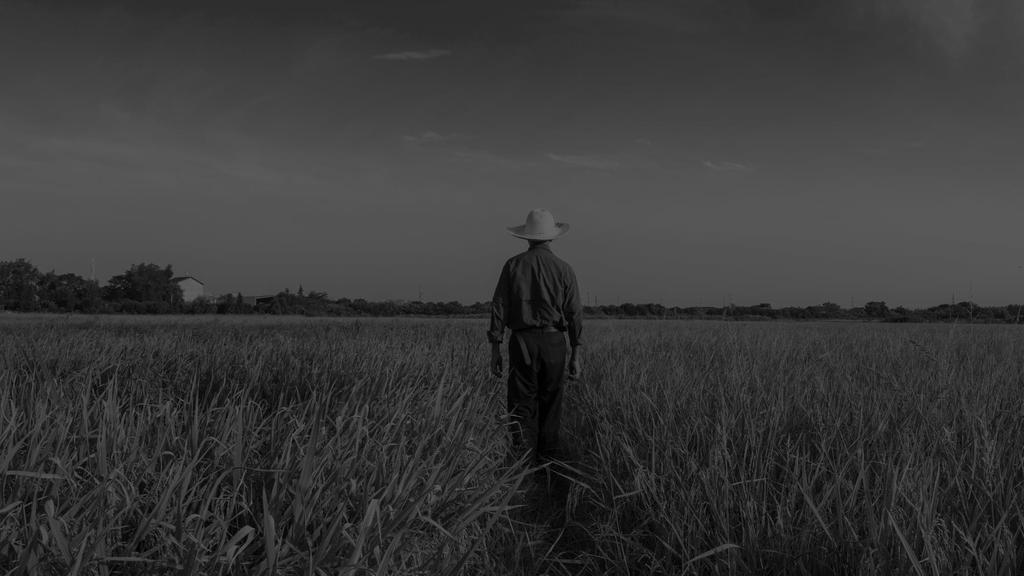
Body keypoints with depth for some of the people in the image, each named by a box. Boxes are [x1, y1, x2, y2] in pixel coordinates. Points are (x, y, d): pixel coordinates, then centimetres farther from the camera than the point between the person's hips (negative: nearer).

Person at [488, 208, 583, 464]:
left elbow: (499, 307, 0)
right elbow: (574, 313, -3)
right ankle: (547, 461, 19)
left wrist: (495, 349, 5)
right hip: (554, 342, 1)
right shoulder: (563, 269, 1)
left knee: (522, 407, 3)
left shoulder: (513, 265, 2)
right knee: (550, 406, 13)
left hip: (522, 342, 0)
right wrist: (577, 355, 1)